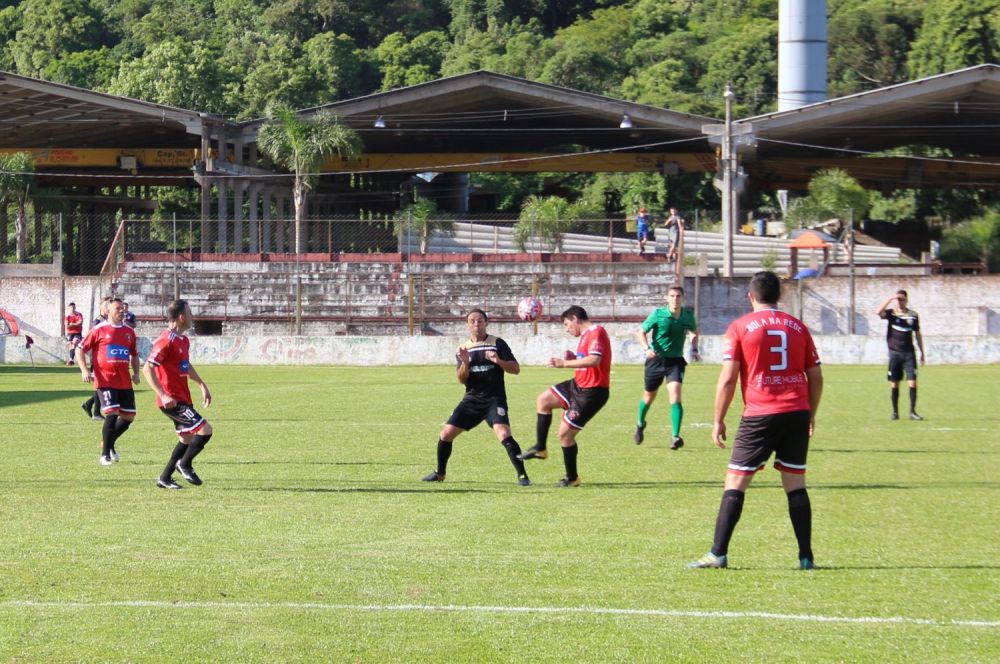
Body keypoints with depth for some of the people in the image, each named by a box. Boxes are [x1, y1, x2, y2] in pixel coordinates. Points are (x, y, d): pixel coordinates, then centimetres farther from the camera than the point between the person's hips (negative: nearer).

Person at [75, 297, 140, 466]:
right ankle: (105, 454, -5)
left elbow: (134, 355, 27)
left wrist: (136, 373, 11)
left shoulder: (129, 332, 14)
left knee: (129, 416, 6)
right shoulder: (99, 330, -1)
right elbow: (80, 350, 1)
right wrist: (84, 371, -10)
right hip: (105, 381, -6)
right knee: (112, 414, -15)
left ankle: (109, 443, 30)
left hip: (125, 382, 6)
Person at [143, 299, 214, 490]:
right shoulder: (166, 340, -19)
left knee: (187, 438, 15)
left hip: (183, 398, 10)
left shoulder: (183, 340, 12)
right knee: (205, 430, -12)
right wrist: (163, 395, -28)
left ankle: (165, 478, 22)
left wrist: (202, 384, 25)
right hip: (172, 401, -10)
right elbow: (147, 369, -23)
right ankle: (185, 464, 6)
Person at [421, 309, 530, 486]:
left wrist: (499, 361, -22)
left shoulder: (497, 343, -1)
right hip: (472, 399, 4)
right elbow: (462, 380, 1)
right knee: (446, 434, 2)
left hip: (494, 399, -4)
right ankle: (439, 473, 22)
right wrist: (465, 363, -18)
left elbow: (516, 369, -4)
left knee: (504, 434, -26)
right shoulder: (463, 349, 10)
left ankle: (522, 475, -19)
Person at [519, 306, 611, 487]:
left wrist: (565, 363, -29)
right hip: (578, 385, 10)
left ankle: (572, 478, 9)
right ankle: (540, 448, 24)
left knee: (565, 432, -7)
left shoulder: (596, 332, -18)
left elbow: (594, 360, -32)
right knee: (544, 400, 15)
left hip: (592, 392, -10)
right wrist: (574, 359, -1)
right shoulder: (586, 335, 13)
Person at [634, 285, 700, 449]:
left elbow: (694, 332, 19)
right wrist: (647, 348, -22)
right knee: (649, 397, 15)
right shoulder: (658, 314, -10)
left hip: (675, 361, 0)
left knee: (675, 397, -18)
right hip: (656, 359, 0)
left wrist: (694, 350, 3)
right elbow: (641, 332, -4)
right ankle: (640, 425, 45)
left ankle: (675, 437, -18)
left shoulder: (688, 316, -3)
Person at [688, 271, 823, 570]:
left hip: (760, 416, -3)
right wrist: (811, 416, 24)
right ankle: (806, 557, 5)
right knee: (796, 484, 9)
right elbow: (816, 377, 12)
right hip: (797, 413, 3)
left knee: (735, 482, 1)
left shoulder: (740, 327, 0)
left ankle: (718, 553, -4)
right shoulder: (798, 326, 11)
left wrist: (718, 420, 2)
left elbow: (727, 379, -5)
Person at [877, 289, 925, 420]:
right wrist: (890, 299, -19)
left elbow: (918, 334, 13)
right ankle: (895, 412, 12)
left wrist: (922, 353, 12)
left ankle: (913, 412, -4)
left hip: (909, 353, 0)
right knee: (894, 384, 3)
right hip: (894, 353, 0)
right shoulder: (891, 313, 3)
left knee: (912, 382, -8)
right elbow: (879, 312, -19)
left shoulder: (913, 315, 7)